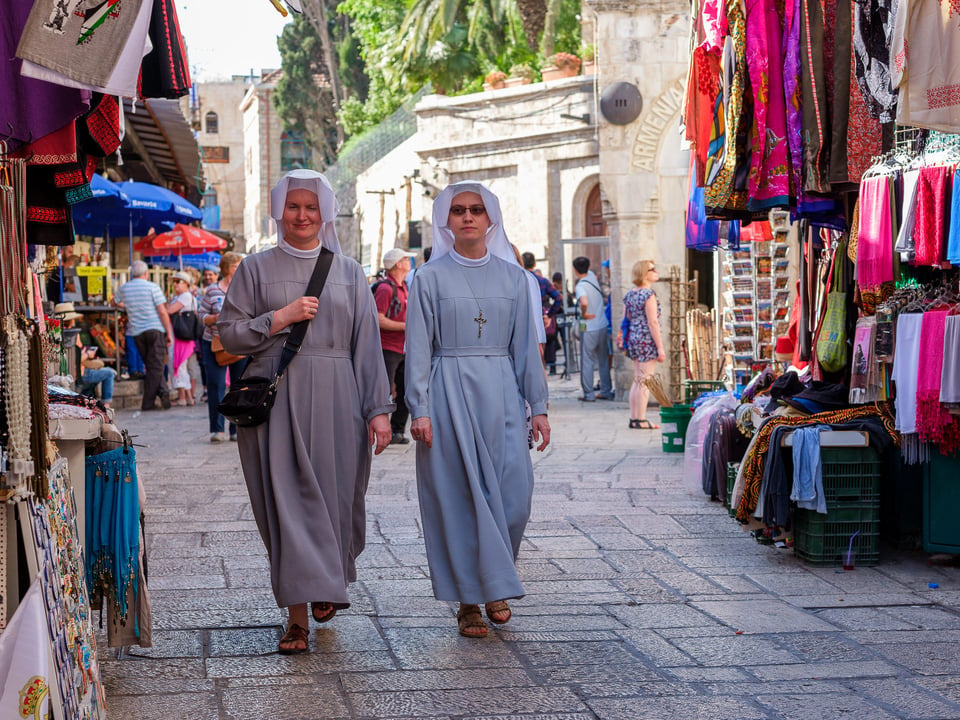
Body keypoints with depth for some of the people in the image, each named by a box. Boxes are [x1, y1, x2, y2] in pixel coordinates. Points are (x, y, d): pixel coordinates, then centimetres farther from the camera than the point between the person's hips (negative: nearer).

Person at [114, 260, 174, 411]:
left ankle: (163, 391, -1)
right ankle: (148, 402, -3)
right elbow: (162, 311, -9)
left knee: (151, 366, 15)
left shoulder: (124, 288, 7)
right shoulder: (152, 287, -6)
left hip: (136, 332, 4)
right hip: (155, 330, -4)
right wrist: (169, 333, -4)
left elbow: (114, 301, 28)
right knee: (155, 366, 0)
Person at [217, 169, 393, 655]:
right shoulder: (257, 269, 8)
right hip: (276, 397, -1)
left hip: (335, 400, 1)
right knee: (288, 500, -5)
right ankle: (298, 612, -2)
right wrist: (281, 317, -9)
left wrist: (378, 409, 1)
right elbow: (229, 333, 4)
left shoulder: (348, 271, 11)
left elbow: (368, 344, 7)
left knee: (335, 496, 4)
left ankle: (328, 583, 31)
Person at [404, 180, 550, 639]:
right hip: (449, 393, -2)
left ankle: (495, 586, 21)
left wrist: (538, 406, 5)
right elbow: (418, 348, -1)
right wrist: (419, 410, -9)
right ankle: (469, 599, 8)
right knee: (458, 497, -2)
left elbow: (526, 345, 10)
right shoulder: (431, 277, 2)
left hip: (500, 394, 2)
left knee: (513, 494, -3)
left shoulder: (512, 276, 9)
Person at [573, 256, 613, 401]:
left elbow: (584, 303, -35)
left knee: (587, 362, 2)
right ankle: (606, 392, 16)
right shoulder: (592, 276, 4)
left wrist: (583, 314, -16)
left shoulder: (580, 286, -16)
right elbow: (589, 271, 30)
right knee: (604, 360, 12)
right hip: (603, 326, 6)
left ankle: (588, 394, 3)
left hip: (588, 328, -6)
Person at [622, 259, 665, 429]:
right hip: (647, 340, -8)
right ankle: (641, 420, -2)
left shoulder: (629, 294, 11)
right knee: (645, 381, -4)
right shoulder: (648, 294, -14)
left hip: (633, 339, 8)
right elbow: (653, 322, -17)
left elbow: (626, 320, 15)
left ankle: (633, 418, 15)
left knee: (637, 381, 13)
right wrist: (660, 348, -15)